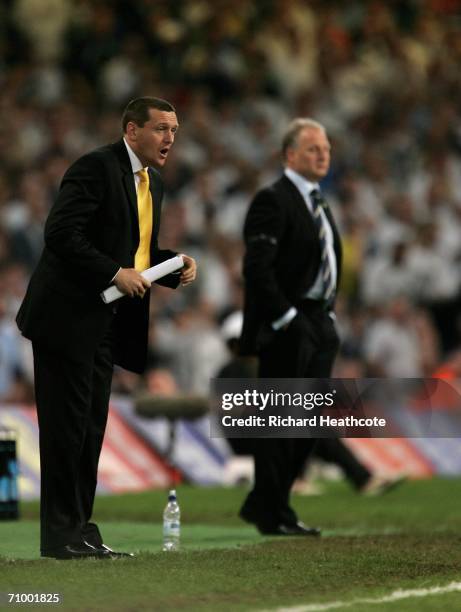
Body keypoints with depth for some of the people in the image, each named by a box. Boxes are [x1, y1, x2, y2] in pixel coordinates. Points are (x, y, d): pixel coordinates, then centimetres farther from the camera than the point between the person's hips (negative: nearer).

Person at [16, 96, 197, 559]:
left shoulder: (152, 182, 16)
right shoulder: (96, 167, -13)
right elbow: (61, 233, -21)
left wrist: (176, 267, 4)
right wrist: (115, 273, -22)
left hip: (105, 322, 9)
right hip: (68, 316, -9)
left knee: (91, 428, 10)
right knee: (66, 425, -5)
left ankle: (80, 530, 15)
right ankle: (60, 534, -1)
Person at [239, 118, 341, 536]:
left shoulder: (319, 204, 19)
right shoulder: (273, 201, -11)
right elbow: (257, 267, -19)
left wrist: (328, 314, 15)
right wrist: (284, 317, -19)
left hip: (319, 327, 9)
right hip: (285, 329, -9)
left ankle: (262, 505, 19)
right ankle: (272, 516, 3)